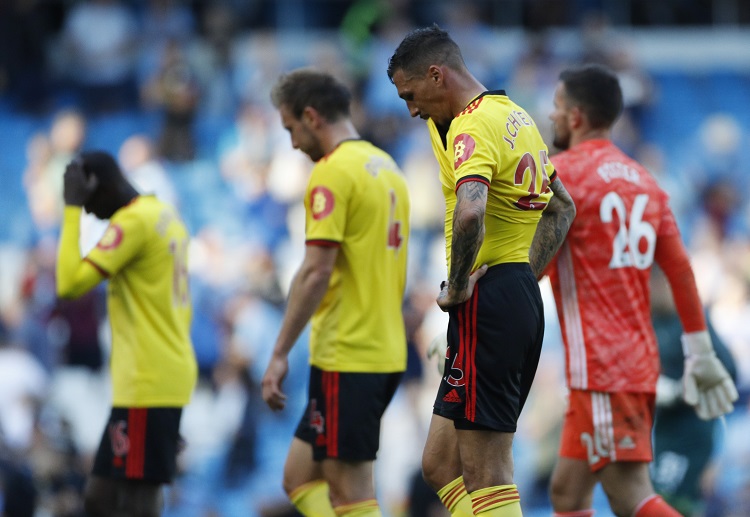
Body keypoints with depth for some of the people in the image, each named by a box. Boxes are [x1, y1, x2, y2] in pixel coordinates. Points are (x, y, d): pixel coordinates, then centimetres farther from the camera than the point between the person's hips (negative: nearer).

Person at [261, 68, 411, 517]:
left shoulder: (333, 172, -12)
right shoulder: (387, 168, 16)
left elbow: (316, 272, -19)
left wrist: (279, 355, -16)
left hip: (346, 357, -9)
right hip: (386, 354, 9)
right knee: (300, 477, 14)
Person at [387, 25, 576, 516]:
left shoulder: (472, 126, -14)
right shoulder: (516, 116, 17)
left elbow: (469, 213, -32)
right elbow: (562, 208, 27)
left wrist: (457, 287, -18)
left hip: (487, 306, -10)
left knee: (485, 475, -9)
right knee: (441, 464, 12)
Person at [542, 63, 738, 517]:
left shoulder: (561, 173, -7)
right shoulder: (643, 181, 14)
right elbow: (680, 269, 12)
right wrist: (701, 353, 15)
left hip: (600, 368, -8)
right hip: (640, 361, 8)